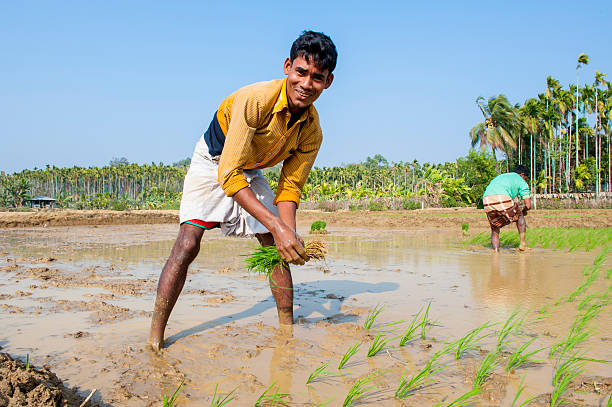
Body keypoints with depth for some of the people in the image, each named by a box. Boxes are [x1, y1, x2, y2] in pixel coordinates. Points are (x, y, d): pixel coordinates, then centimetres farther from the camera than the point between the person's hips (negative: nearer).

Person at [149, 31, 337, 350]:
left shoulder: (312, 132, -17)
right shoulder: (254, 99, -35)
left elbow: (289, 187, -10)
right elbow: (228, 174, -37)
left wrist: (290, 235, -29)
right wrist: (276, 226, -42)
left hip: (250, 172, 5)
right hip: (213, 164, -5)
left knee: (278, 248, -2)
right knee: (187, 244, -18)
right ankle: (154, 340, -8)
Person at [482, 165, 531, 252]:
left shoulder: (500, 176, 40)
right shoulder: (521, 181, 22)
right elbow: (528, 205, 13)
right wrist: (523, 211, 37)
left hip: (486, 200, 4)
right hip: (503, 199, -4)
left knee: (494, 230, 22)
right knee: (520, 215, 27)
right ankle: (523, 243, 23)